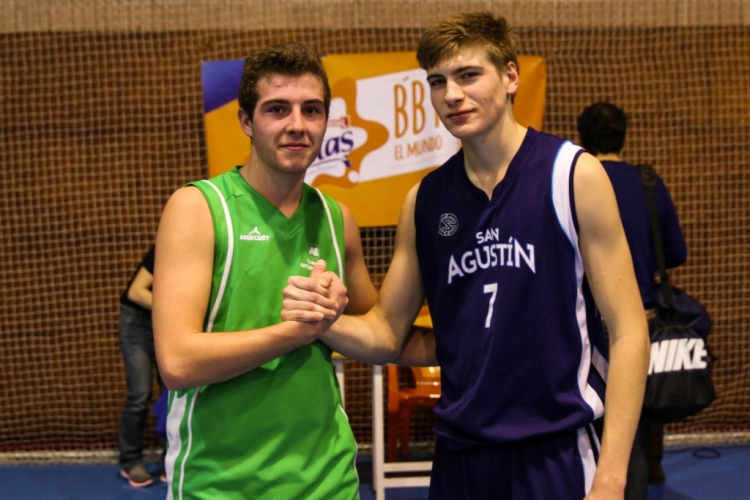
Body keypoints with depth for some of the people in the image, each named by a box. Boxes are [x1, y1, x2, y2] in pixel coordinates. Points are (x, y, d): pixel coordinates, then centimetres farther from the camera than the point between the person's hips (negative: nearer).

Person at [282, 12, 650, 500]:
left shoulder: (574, 175, -7)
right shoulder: (423, 200, 4)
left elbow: (628, 333, -7)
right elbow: (387, 335, 9)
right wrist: (328, 320, -12)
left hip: (556, 454, -3)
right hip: (459, 455, 4)